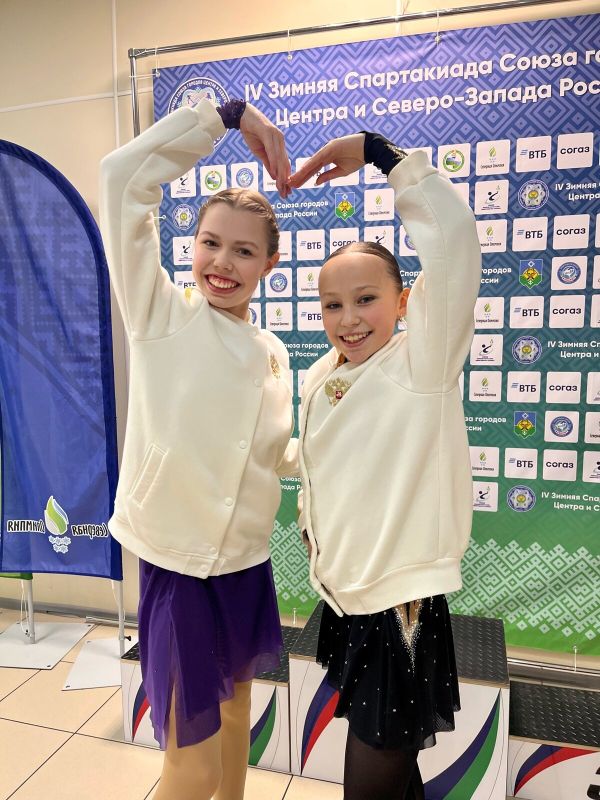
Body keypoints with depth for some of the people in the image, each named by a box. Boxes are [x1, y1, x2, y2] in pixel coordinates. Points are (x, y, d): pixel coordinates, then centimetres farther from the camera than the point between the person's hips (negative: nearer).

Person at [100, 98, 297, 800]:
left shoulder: (273, 353, 2)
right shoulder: (160, 314, -10)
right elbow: (123, 175, -19)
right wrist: (230, 115, -14)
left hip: (246, 564, 5)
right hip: (176, 566, -5)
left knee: (234, 702, 27)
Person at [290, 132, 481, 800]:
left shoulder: (421, 364, -17)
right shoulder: (318, 378, 2)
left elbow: (452, 237, -29)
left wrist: (377, 152, -24)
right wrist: (313, 531, 17)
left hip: (402, 607, -6)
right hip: (341, 599, 6)